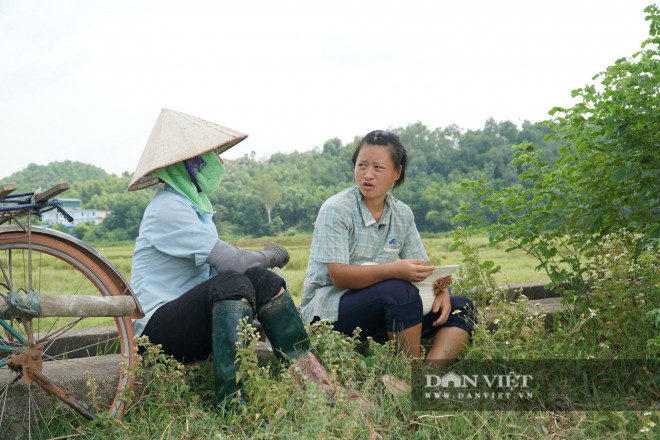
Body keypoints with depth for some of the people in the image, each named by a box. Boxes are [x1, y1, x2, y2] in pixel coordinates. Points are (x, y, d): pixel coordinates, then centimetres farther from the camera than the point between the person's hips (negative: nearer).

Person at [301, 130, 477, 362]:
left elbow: (423, 267, 8)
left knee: (462, 308, -6)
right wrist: (395, 270, -34)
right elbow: (338, 276, -21)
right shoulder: (335, 210, -12)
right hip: (327, 311, -7)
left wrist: (440, 289, -15)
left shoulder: (402, 214, 7)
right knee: (400, 290, -34)